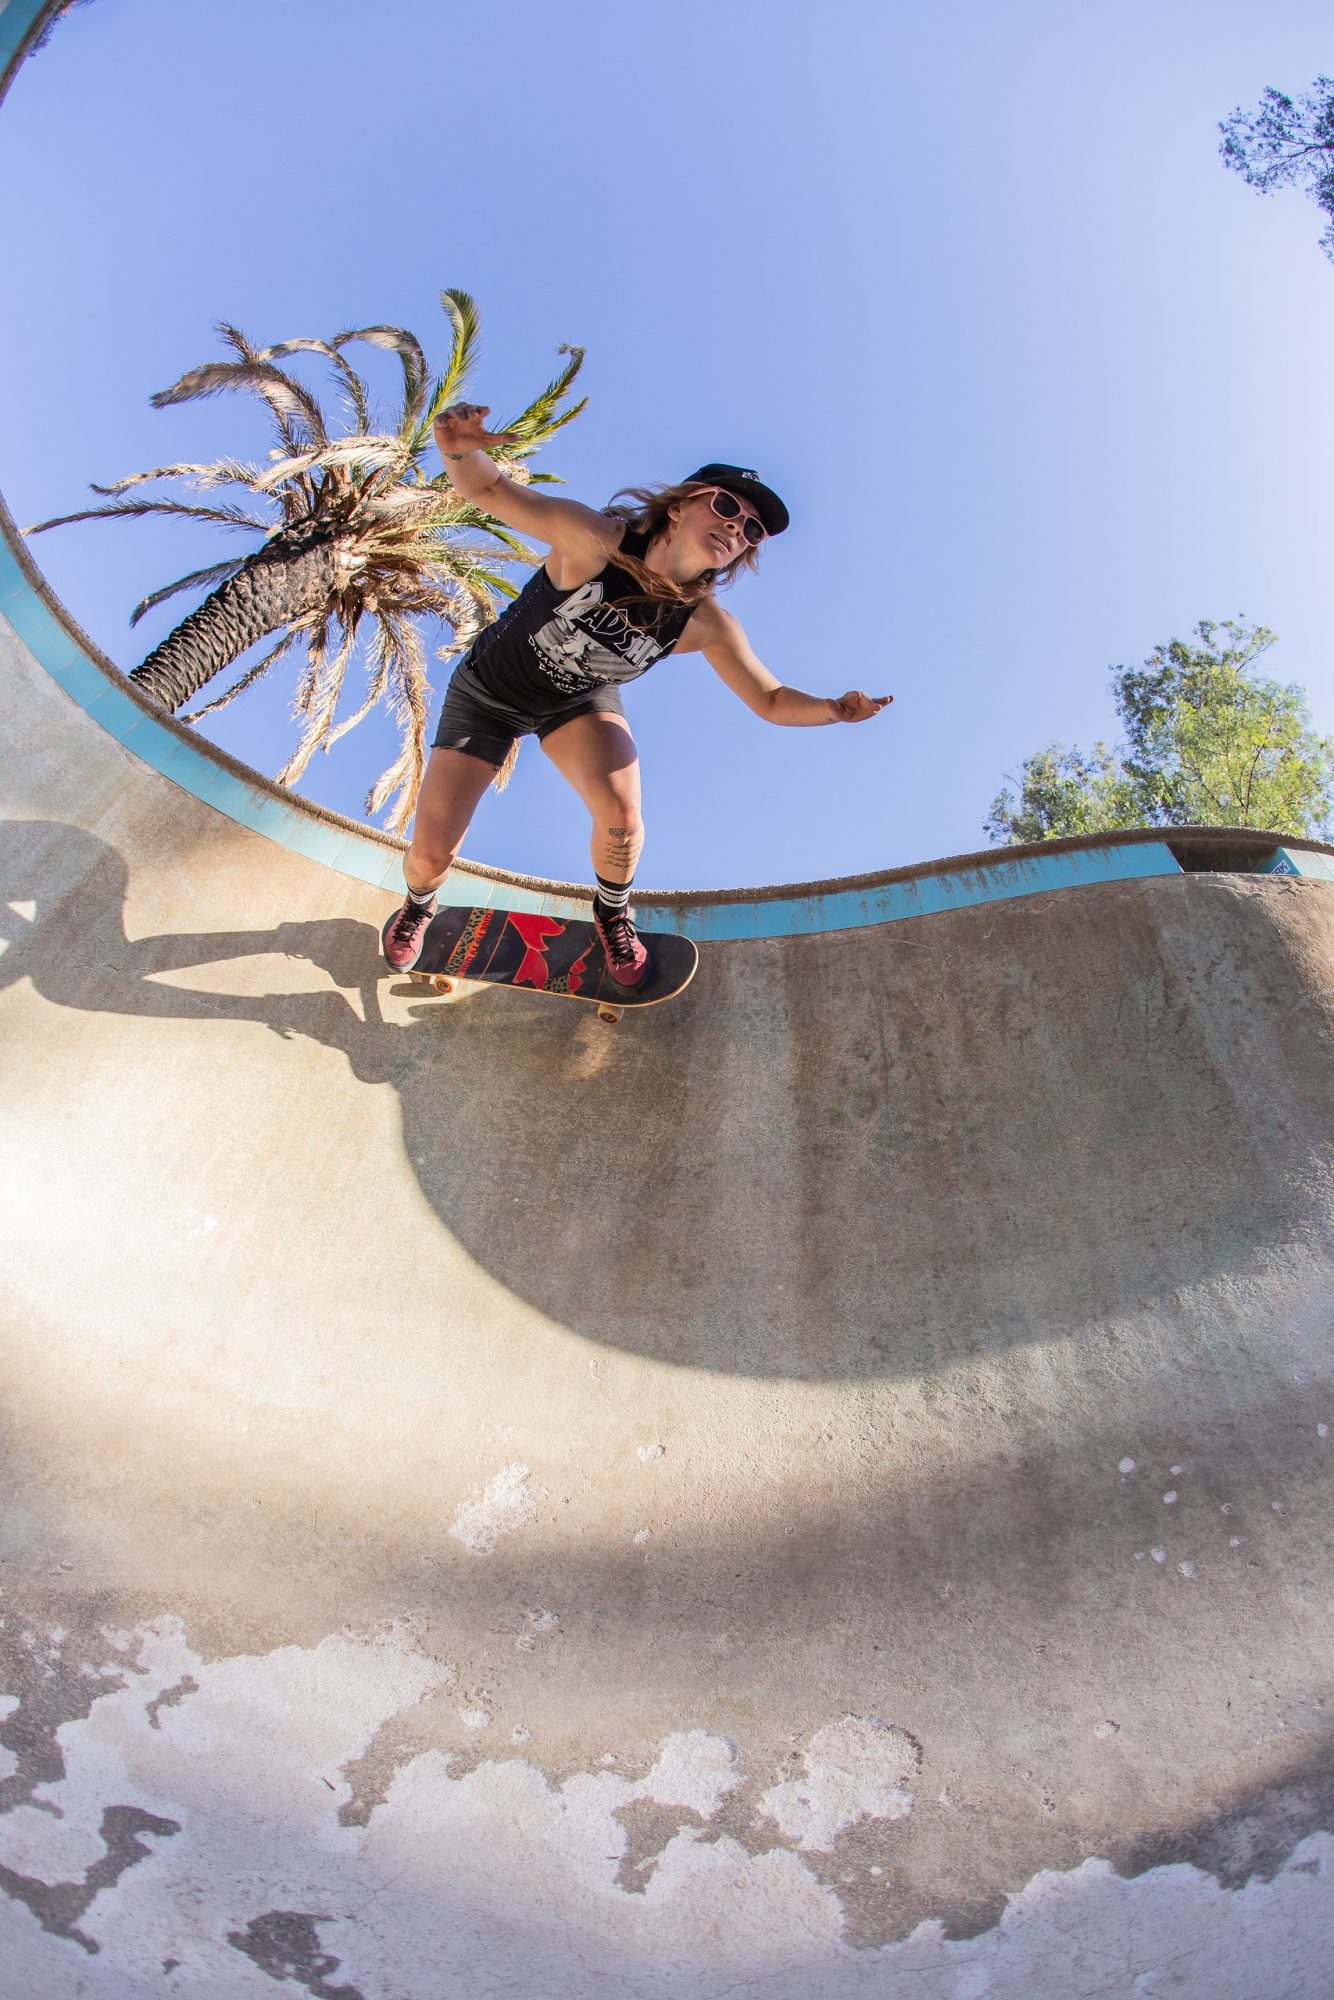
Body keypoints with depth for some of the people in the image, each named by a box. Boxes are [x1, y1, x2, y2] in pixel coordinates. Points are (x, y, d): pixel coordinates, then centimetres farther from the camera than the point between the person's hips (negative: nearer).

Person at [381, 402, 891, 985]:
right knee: (431, 853, -6)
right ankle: (418, 906, 34)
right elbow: (490, 489, -29)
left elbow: (771, 700, -11)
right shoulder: (595, 541, -32)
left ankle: (612, 915, 9)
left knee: (621, 815, -26)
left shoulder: (707, 625, -20)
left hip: (580, 701, 2)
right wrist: (461, 451, -52)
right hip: (487, 691, -2)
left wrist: (833, 709, -29)